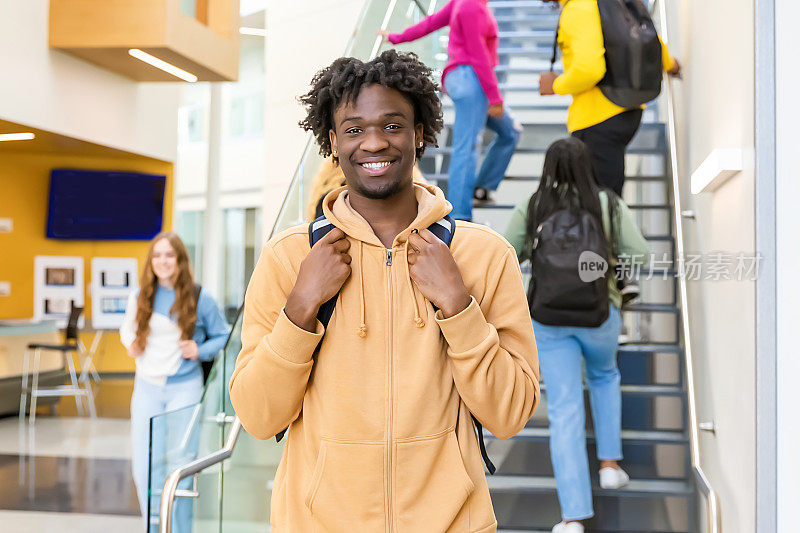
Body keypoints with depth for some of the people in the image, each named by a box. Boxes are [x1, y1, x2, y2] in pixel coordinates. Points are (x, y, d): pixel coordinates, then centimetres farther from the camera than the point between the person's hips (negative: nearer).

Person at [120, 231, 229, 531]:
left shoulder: (199, 299, -2)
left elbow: (224, 336, 8)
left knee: (179, 466, 0)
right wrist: (131, 343, 2)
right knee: (145, 467, 1)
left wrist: (200, 351, -9)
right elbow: (127, 328, 24)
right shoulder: (140, 297, 6)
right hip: (147, 387, 3)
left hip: (185, 388, -3)